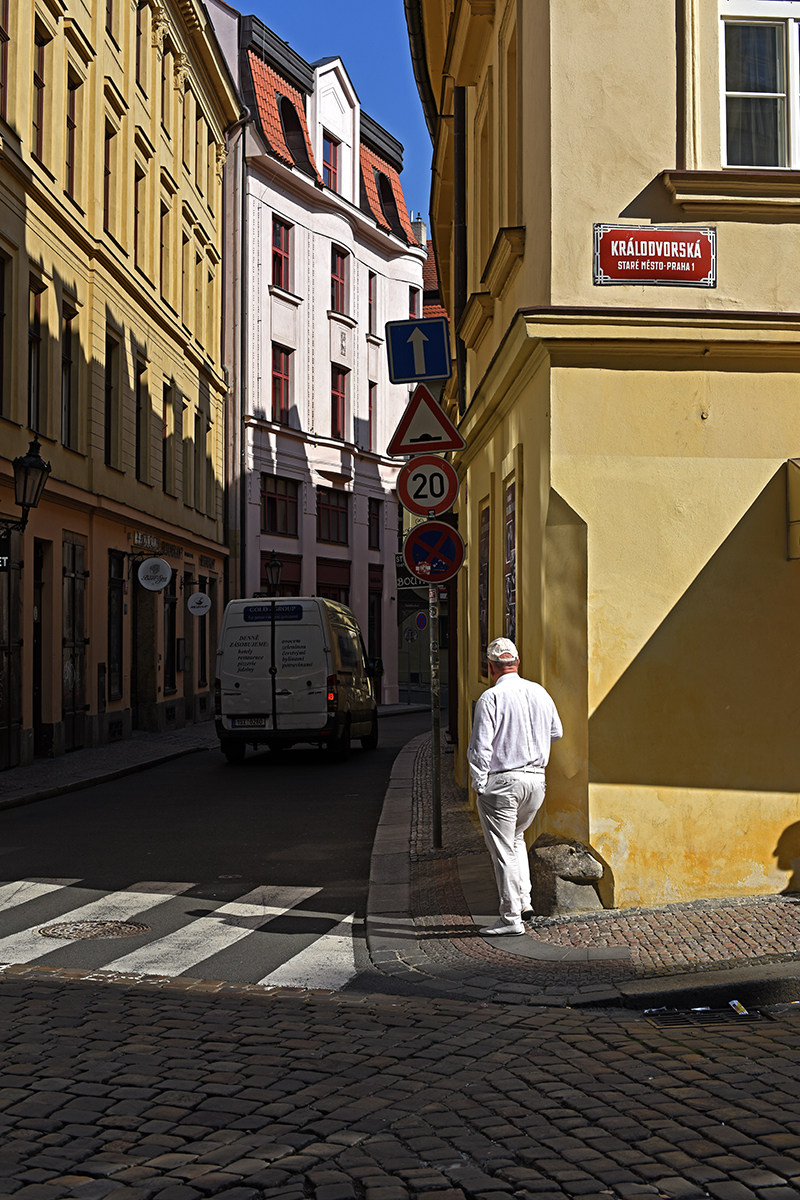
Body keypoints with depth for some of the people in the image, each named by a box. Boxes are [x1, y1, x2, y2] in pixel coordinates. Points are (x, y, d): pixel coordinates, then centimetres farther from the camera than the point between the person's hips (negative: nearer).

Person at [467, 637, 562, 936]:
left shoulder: (491, 698, -13)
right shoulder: (540, 693, 5)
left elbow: (480, 747, -15)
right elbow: (556, 732, 19)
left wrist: (479, 785, -7)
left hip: (501, 781, -6)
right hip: (536, 779, 6)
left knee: (503, 849, 1)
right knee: (516, 838, 26)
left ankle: (511, 918, 3)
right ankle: (523, 899, 19)